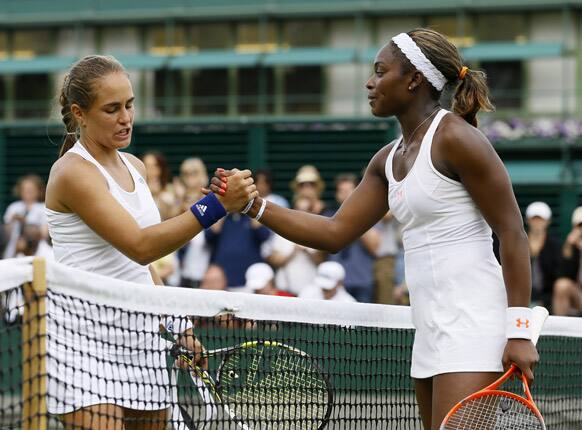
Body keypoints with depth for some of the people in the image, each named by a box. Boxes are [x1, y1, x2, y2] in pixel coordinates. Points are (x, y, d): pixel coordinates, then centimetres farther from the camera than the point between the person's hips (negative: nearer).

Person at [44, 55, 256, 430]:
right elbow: (139, 246, -23)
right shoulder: (73, 171, -13)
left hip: (141, 337, 8)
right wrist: (218, 204, -29)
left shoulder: (135, 167, 13)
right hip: (86, 338, -8)